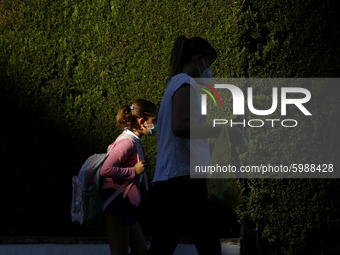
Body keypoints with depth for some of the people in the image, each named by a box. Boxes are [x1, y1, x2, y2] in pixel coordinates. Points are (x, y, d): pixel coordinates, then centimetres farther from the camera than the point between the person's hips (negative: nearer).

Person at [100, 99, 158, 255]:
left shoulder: (134, 141, 15)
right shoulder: (128, 142, -17)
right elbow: (106, 170, -28)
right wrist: (134, 171, -19)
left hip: (125, 204, 10)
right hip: (115, 200, -10)